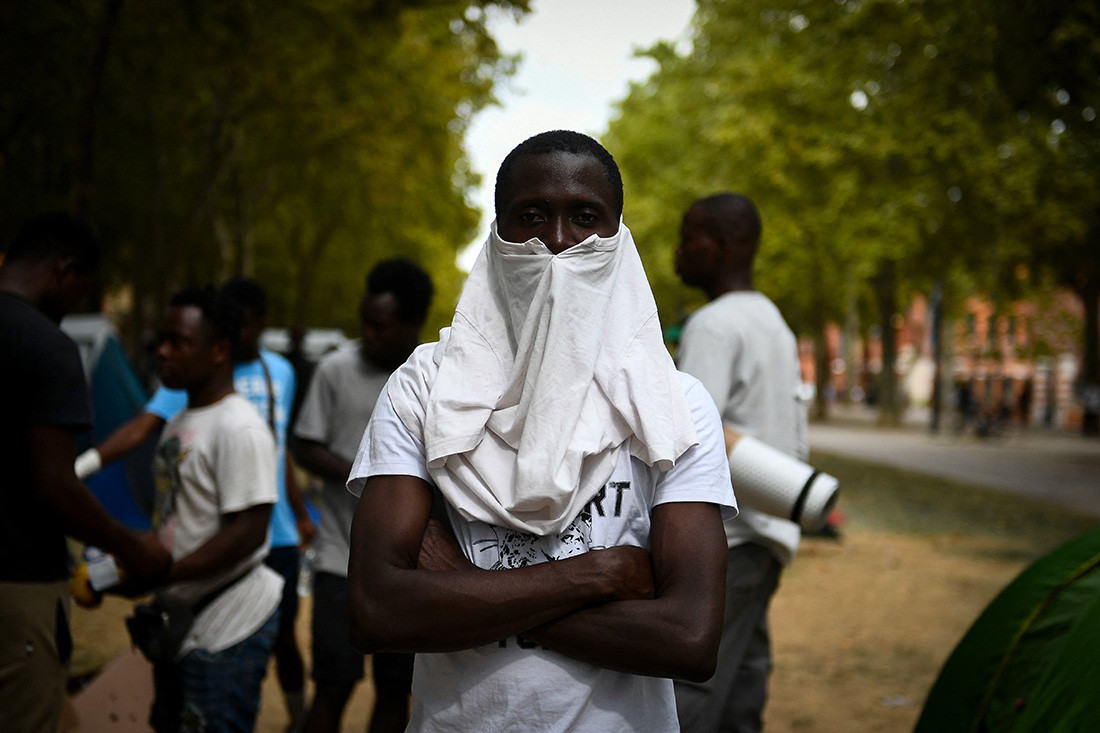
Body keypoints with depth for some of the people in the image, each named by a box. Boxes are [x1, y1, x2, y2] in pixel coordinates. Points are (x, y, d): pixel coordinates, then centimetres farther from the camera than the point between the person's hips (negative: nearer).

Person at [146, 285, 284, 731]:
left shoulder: (239, 428, -18)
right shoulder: (178, 424, 12)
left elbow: (247, 533, -24)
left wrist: (159, 574, -23)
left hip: (228, 628, -10)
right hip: (180, 619, 10)